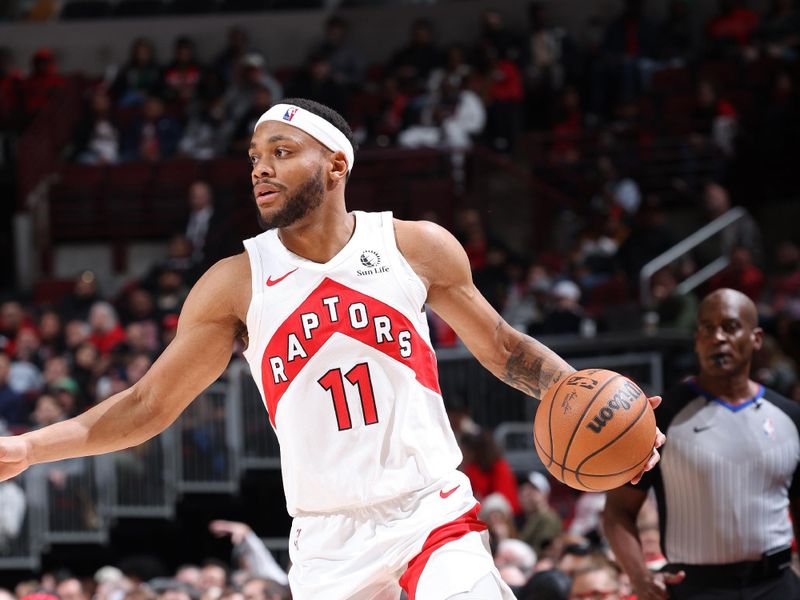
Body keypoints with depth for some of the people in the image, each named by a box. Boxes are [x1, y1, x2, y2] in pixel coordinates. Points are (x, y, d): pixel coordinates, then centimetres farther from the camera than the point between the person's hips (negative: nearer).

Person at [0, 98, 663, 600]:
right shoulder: (235, 284, 0)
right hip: (328, 544, 1)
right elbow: (148, 407, 6)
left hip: (434, 517, -1)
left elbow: (506, 350, 12)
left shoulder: (417, 248, 0)